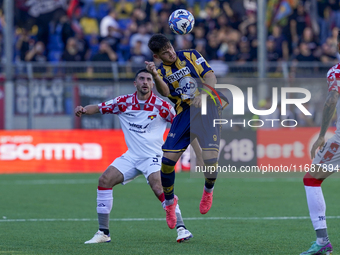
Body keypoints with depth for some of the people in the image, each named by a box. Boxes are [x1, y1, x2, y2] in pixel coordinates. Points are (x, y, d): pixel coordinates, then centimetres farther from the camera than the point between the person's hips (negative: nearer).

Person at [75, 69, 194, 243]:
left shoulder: (161, 106, -7)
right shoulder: (124, 103, 1)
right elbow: (99, 108, 4)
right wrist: (84, 110, -15)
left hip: (152, 157, -4)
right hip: (131, 156, 4)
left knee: (158, 187, -29)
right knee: (104, 180, -10)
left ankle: (181, 228, -21)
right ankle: (103, 232, -1)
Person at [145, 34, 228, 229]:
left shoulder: (191, 56, 8)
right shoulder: (162, 71, 9)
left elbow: (210, 76, 1)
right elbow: (165, 92, -11)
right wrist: (155, 76, -29)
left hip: (207, 109, -2)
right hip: (184, 114, 2)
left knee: (210, 158, -19)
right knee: (168, 159, -8)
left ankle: (209, 189, 15)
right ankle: (169, 200, 18)